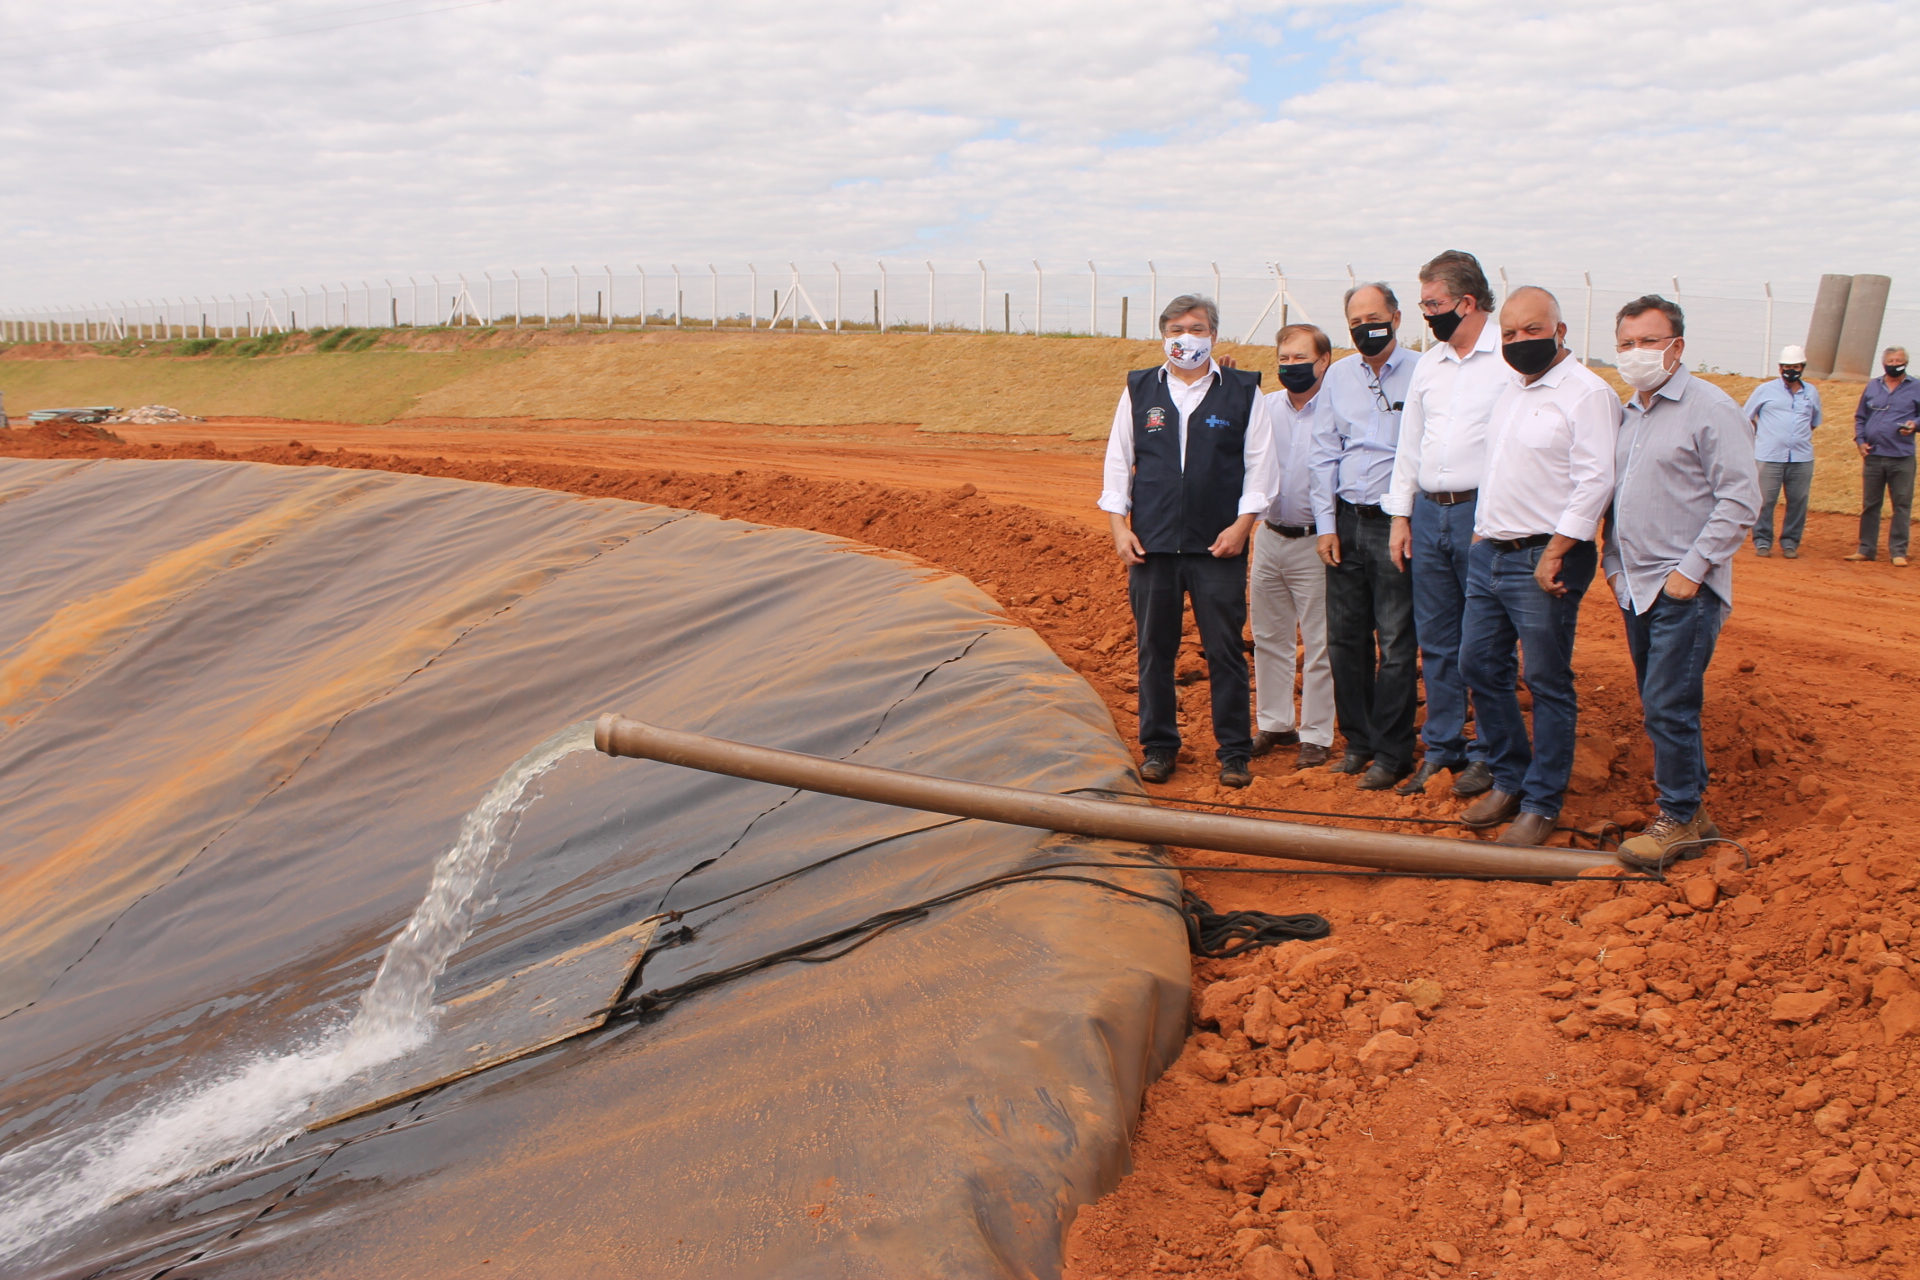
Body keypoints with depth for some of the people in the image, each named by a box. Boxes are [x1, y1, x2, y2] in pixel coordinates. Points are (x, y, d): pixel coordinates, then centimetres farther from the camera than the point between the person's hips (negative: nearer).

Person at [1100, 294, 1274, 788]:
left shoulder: (1243, 392, 5)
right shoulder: (1139, 390, 10)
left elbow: (1259, 464, 4)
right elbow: (1117, 461, 11)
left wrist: (1242, 523, -6)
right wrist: (1118, 524, 2)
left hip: (1218, 546, -2)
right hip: (1150, 544, 2)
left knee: (1225, 651, 1)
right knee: (1154, 650, 7)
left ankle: (1234, 752, 11)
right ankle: (1158, 746, 19)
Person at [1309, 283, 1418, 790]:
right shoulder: (1338, 376, 10)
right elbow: (1325, 452, 12)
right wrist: (1326, 524, 6)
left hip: (1396, 522, -4)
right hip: (1347, 520, 5)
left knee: (1395, 643, -1)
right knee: (1345, 638, 9)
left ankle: (1391, 753, 10)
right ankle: (1358, 741, 23)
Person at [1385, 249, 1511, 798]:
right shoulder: (1429, 363, 14)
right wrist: (1400, 514, 13)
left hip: (1482, 512, -6)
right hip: (1428, 513, 6)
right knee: (1436, 642, 11)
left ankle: (1488, 754, 14)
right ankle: (1441, 749, 21)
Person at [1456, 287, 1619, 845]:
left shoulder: (1587, 393, -11)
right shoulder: (1512, 390, 16)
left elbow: (1595, 482, -17)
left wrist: (1554, 554, -20)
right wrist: (1483, 530, 17)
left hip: (1543, 559, -8)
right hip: (1490, 551, 8)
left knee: (1547, 684, 1)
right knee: (1479, 664, 11)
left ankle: (1541, 805, 11)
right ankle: (1508, 780, 26)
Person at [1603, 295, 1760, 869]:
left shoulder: (1710, 409, -9)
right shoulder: (1627, 413, 13)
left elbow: (1740, 499, -13)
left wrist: (1691, 570, -16)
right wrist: (1613, 560, 14)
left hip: (1684, 592, -7)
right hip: (1637, 588, 7)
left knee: (1668, 708, -6)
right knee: (1660, 707, 13)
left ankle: (1679, 820, 7)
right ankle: (1693, 809, 25)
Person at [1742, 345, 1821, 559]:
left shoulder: (1812, 393, 13)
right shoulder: (1765, 390, 4)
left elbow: (1814, 422, 26)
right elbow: (1747, 418, 11)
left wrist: (1799, 437, 15)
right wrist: (1763, 437, 7)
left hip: (1802, 459, 3)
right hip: (1769, 457, -3)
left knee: (1798, 501, 3)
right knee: (1765, 501, -3)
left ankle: (1790, 542, 12)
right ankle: (1762, 541, 6)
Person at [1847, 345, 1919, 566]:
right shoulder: (1872, 386, 13)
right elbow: (1860, 417, 17)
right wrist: (1860, 440, 3)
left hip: (1901, 458, -3)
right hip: (1873, 456, 3)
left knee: (1902, 506, -1)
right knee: (1869, 505, 7)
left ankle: (1898, 552, 4)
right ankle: (1866, 549, 14)